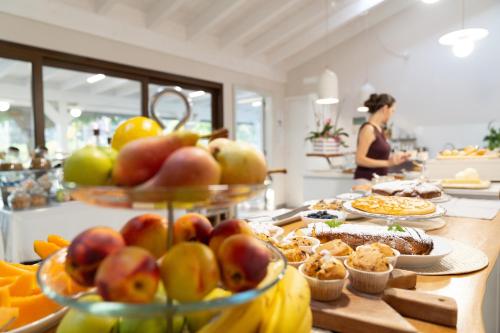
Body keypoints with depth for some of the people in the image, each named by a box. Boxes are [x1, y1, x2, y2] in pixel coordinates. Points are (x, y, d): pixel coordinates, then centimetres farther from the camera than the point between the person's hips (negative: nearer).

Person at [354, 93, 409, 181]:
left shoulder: (379, 128, 11)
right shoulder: (368, 128, -13)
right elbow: (360, 159, -19)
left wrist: (395, 158, 13)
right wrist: (387, 163, -19)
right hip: (366, 179, -8)